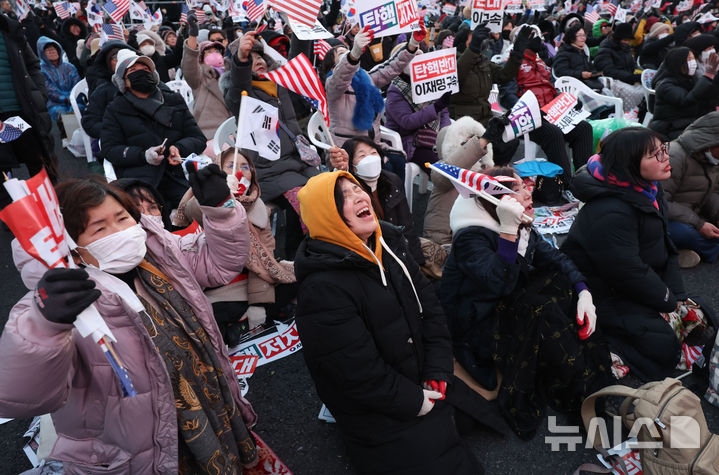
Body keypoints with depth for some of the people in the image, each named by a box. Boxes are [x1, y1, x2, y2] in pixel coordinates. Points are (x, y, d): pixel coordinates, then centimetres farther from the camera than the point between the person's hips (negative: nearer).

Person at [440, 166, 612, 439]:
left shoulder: (523, 230, 4)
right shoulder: (470, 238, -22)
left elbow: (556, 259, -1)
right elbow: (501, 283, -33)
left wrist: (584, 292, -16)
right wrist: (508, 231, -37)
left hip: (507, 312, 8)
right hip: (473, 330, -8)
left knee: (563, 282, -6)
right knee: (541, 309, -28)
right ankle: (583, 393, -14)